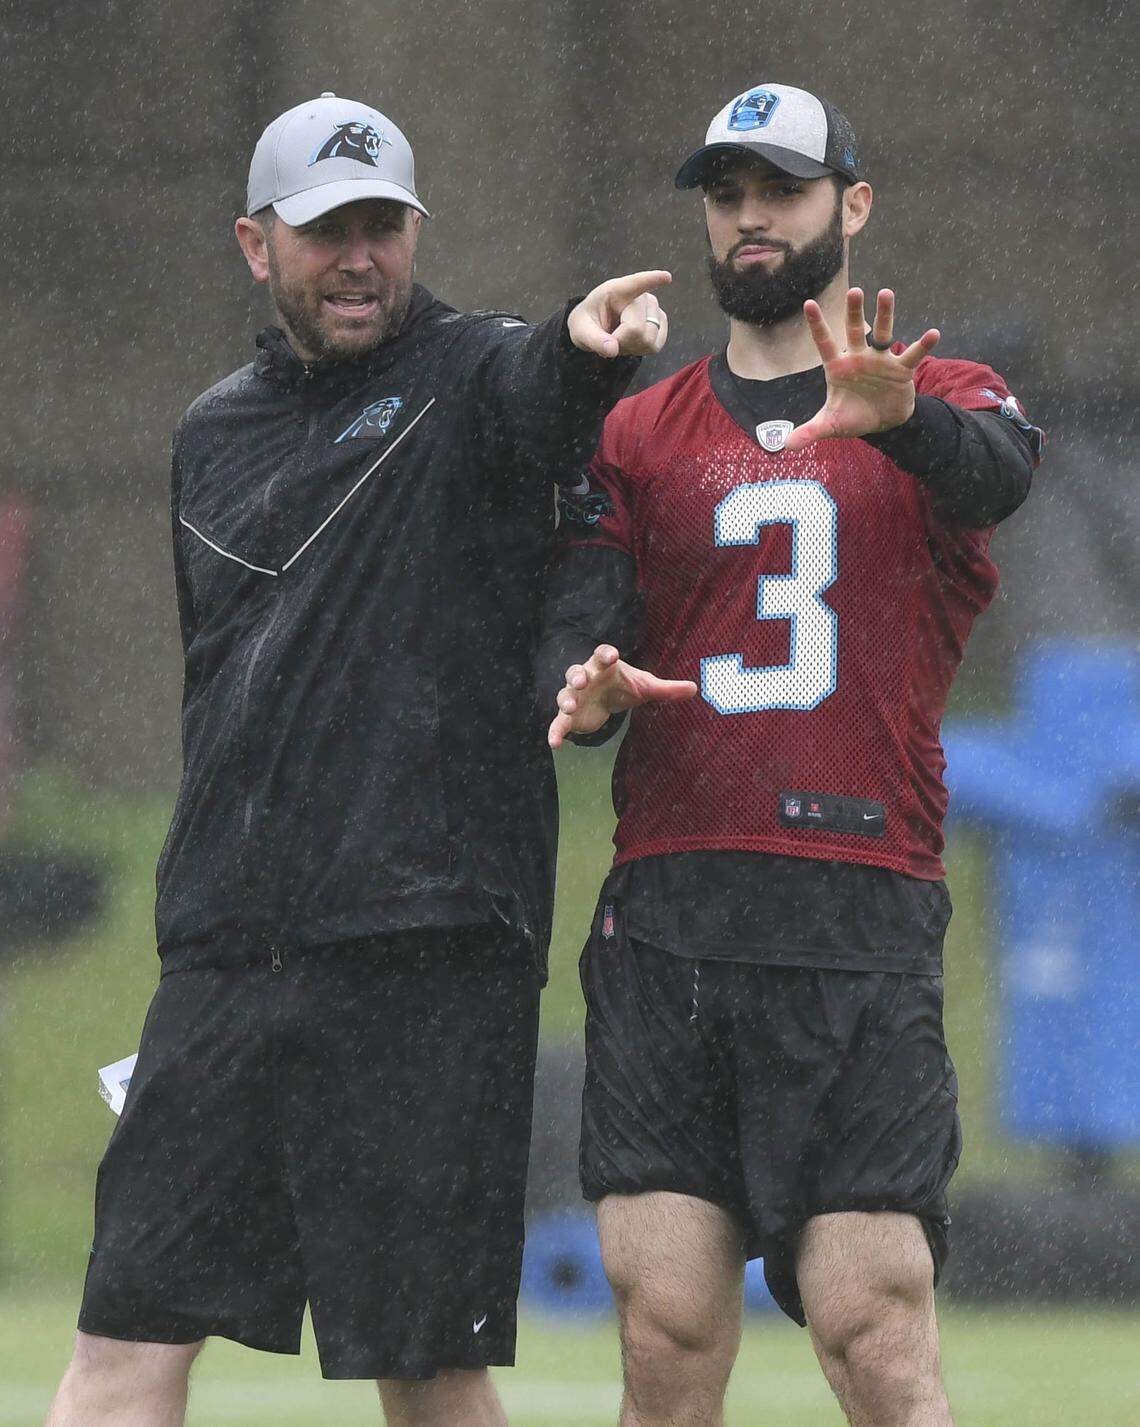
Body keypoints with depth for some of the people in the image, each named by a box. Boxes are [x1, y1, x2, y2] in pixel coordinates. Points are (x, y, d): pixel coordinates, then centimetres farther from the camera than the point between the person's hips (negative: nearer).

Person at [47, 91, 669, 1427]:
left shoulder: (469, 379, 0)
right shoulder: (213, 435, 18)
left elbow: (539, 397, -25)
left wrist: (586, 346, -49)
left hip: (430, 956, -5)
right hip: (226, 956, 5)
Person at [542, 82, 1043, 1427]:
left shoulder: (942, 398, 11)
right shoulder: (639, 434, 18)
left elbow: (993, 469, -13)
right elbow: (573, 628, 7)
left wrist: (893, 413, -37)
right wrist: (585, 689, -19)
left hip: (865, 913, -2)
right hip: (664, 917, 2)